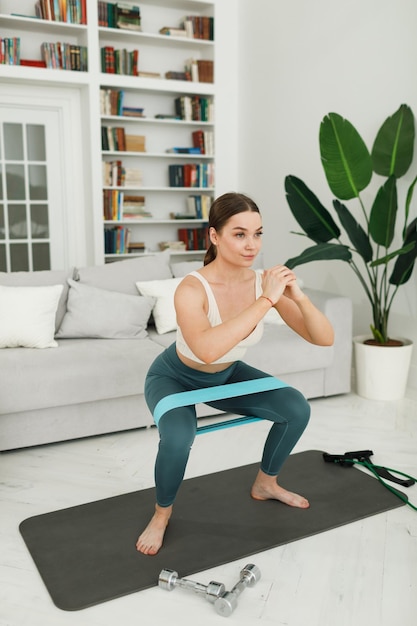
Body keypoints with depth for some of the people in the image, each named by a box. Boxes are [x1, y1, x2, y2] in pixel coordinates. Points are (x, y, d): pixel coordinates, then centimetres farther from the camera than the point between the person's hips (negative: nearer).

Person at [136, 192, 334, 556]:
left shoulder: (265, 282, -21)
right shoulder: (192, 289, -35)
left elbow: (325, 338, -21)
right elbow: (207, 349, -55)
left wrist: (298, 297, -40)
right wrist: (265, 301, -50)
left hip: (227, 376, 5)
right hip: (175, 377, -5)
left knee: (297, 409, -6)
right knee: (179, 437, -33)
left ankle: (265, 484, 21)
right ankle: (163, 513, 0)